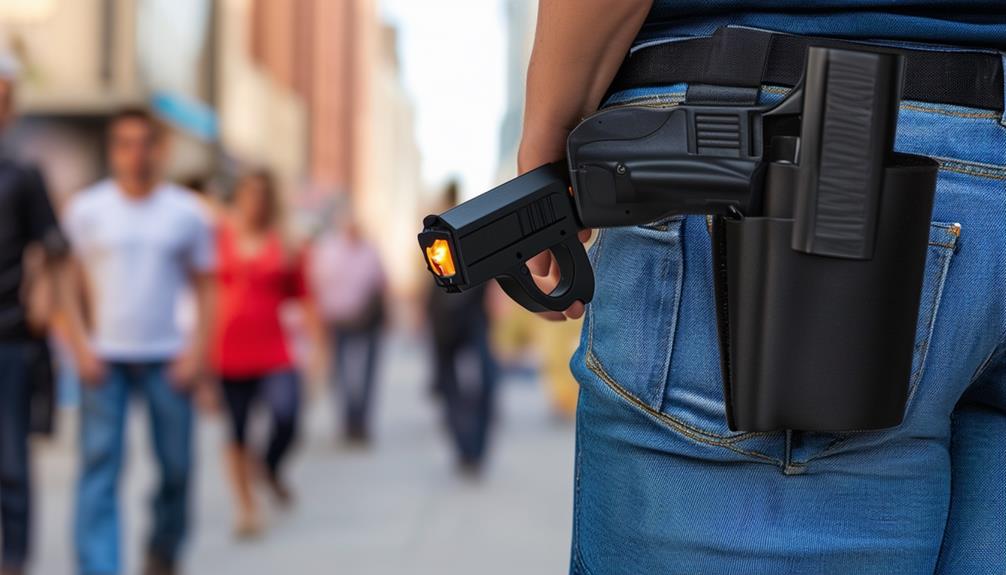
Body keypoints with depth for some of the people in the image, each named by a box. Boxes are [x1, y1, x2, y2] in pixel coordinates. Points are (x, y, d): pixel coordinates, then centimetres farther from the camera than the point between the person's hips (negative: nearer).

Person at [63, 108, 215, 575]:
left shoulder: (187, 213, 5)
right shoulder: (85, 209, 3)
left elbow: (204, 286, 9)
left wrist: (198, 348, -2)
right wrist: (80, 345, -6)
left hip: (167, 360, 1)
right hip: (104, 359, -1)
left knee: (176, 467, 4)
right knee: (99, 467, -8)